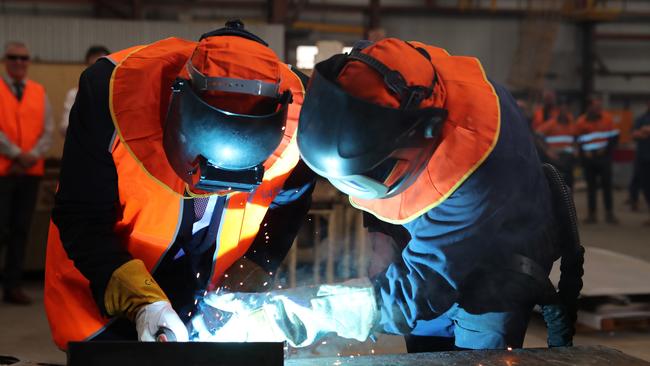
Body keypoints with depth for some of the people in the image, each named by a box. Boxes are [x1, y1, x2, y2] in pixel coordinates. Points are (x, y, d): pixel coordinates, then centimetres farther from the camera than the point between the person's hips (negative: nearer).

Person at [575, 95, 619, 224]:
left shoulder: (607, 118, 3)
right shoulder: (581, 121, 4)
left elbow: (614, 136, 6)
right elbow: (579, 141, 9)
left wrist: (607, 149, -6)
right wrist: (584, 152, -6)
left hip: (603, 156, 0)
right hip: (589, 157, 0)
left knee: (607, 184, -2)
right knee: (591, 186, 4)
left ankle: (609, 213, 3)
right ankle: (591, 214, 7)